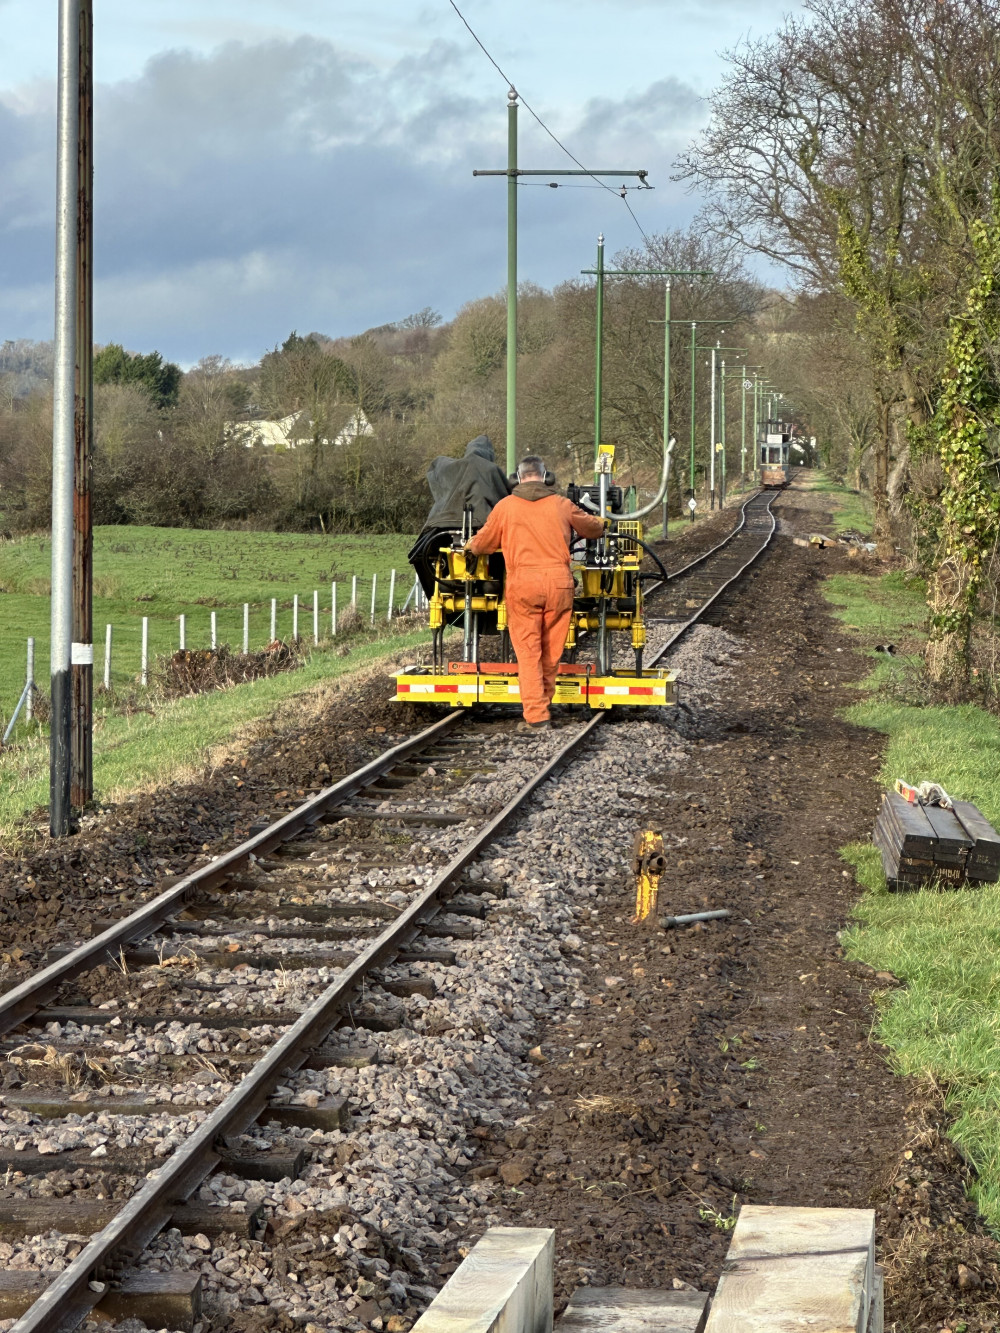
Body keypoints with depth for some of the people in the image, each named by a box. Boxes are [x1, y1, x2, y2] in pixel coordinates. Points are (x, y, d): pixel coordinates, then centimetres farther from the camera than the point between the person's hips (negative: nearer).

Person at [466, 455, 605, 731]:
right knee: (552, 651, 11)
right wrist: (600, 523, 50)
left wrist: (470, 548, 39)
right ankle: (542, 705, 20)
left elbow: (481, 544, 16)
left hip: (522, 581, -2)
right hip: (559, 581, 2)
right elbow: (593, 527, 26)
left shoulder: (505, 507, 6)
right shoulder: (562, 505, 10)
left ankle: (536, 716, -8)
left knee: (528, 651, -1)